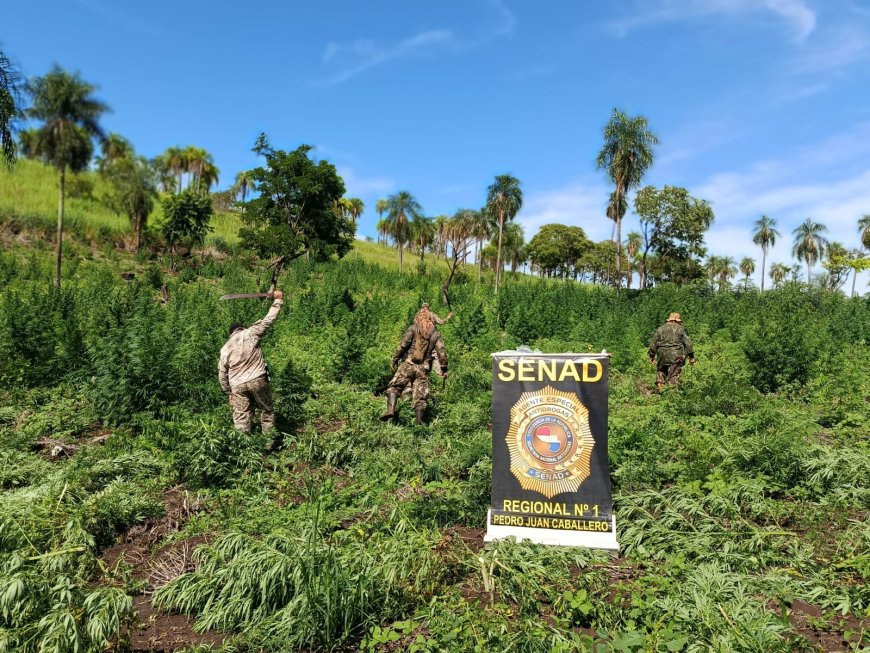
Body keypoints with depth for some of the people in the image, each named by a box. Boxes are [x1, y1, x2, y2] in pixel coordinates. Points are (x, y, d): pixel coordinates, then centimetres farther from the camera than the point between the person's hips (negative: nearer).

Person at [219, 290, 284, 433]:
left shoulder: (225, 348, 11)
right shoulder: (250, 334, 2)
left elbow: (222, 373, 12)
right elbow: (267, 321, 4)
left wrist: (229, 392, 22)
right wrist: (277, 300, 14)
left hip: (238, 385, 2)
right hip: (257, 380, -2)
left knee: (241, 418, 5)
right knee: (266, 410, 13)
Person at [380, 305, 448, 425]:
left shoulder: (413, 328, 3)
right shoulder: (436, 334, 11)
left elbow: (403, 345, -6)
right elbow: (442, 352, 5)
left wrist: (395, 360, 0)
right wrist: (444, 369, 12)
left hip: (408, 365, -2)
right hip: (423, 369, 2)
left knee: (394, 387, 2)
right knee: (420, 396, 5)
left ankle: (390, 410, -20)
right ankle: (419, 421, -4)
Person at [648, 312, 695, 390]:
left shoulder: (660, 329, 12)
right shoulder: (680, 329, 6)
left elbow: (653, 343, 10)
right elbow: (688, 343, 2)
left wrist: (652, 356, 14)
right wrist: (691, 356, 5)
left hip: (662, 355, 2)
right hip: (676, 356, -2)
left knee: (661, 371, 14)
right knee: (674, 374, -1)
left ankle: (659, 384, 0)